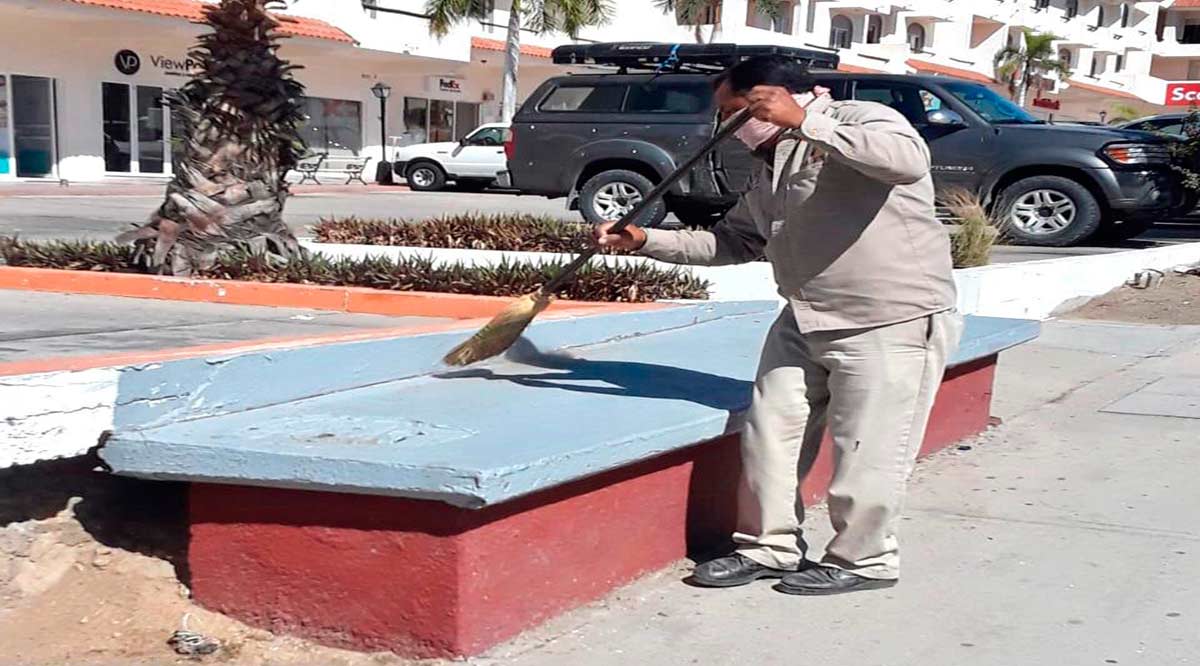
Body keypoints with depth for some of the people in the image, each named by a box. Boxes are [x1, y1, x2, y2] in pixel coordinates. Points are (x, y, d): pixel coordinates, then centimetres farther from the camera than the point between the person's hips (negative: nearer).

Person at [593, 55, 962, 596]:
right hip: (804, 322, 9)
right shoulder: (772, 170, 17)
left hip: (891, 324, -8)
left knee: (866, 449, 0)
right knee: (771, 432, 8)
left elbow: (908, 160, -31)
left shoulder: (863, 121, -9)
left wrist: (805, 122, -30)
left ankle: (862, 559, 18)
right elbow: (731, 241, 21)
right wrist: (645, 241, 11)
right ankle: (768, 546, 22)